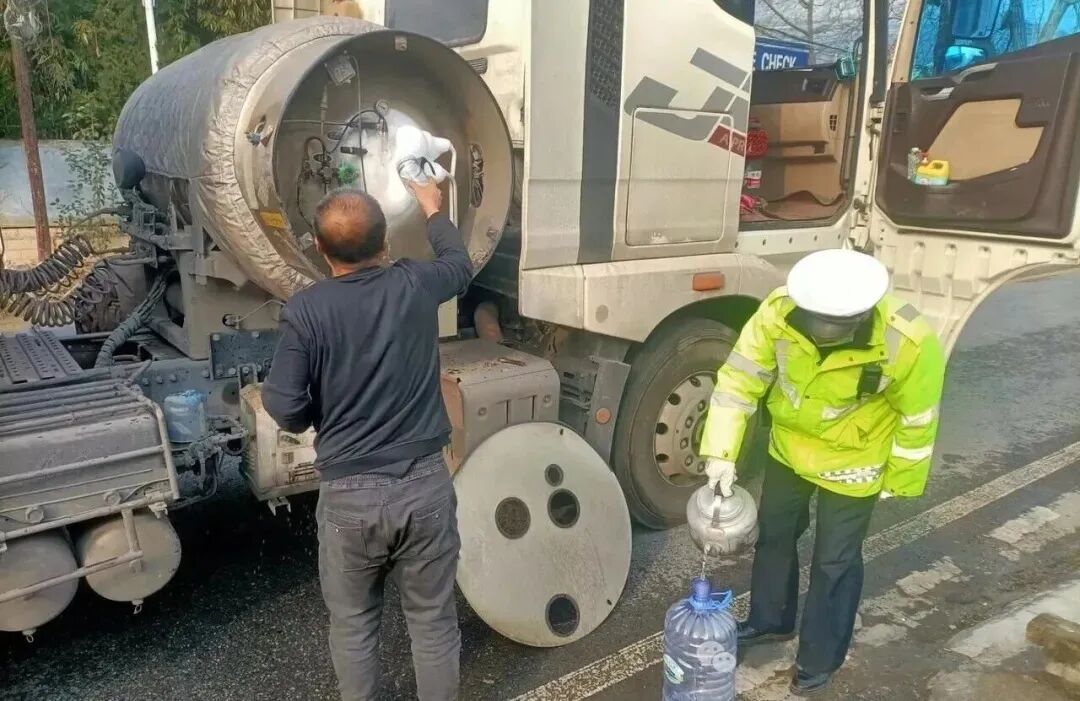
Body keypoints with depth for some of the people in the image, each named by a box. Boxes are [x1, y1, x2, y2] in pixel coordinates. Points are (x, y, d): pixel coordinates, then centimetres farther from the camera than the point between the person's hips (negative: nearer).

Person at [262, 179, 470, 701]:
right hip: (425, 484, 2)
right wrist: (433, 210, 35)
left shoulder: (305, 310, -10)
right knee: (433, 620, 17)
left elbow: (283, 408, -12)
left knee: (353, 623, 21)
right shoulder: (416, 285, -4)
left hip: (348, 494, -1)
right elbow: (460, 264, 19)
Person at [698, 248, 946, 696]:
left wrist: (898, 482, -4)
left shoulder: (909, 345, -33)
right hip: (788, 447, 4)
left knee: (834, 563, 8)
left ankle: (819, 658, 33)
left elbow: (916, 422, -16)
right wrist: (721, 453, -23)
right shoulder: (779, 312, -29)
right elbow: (738, 381, -19)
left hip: (852, 464, -3)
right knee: (773, 535, 20)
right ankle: (770, 621, 46)